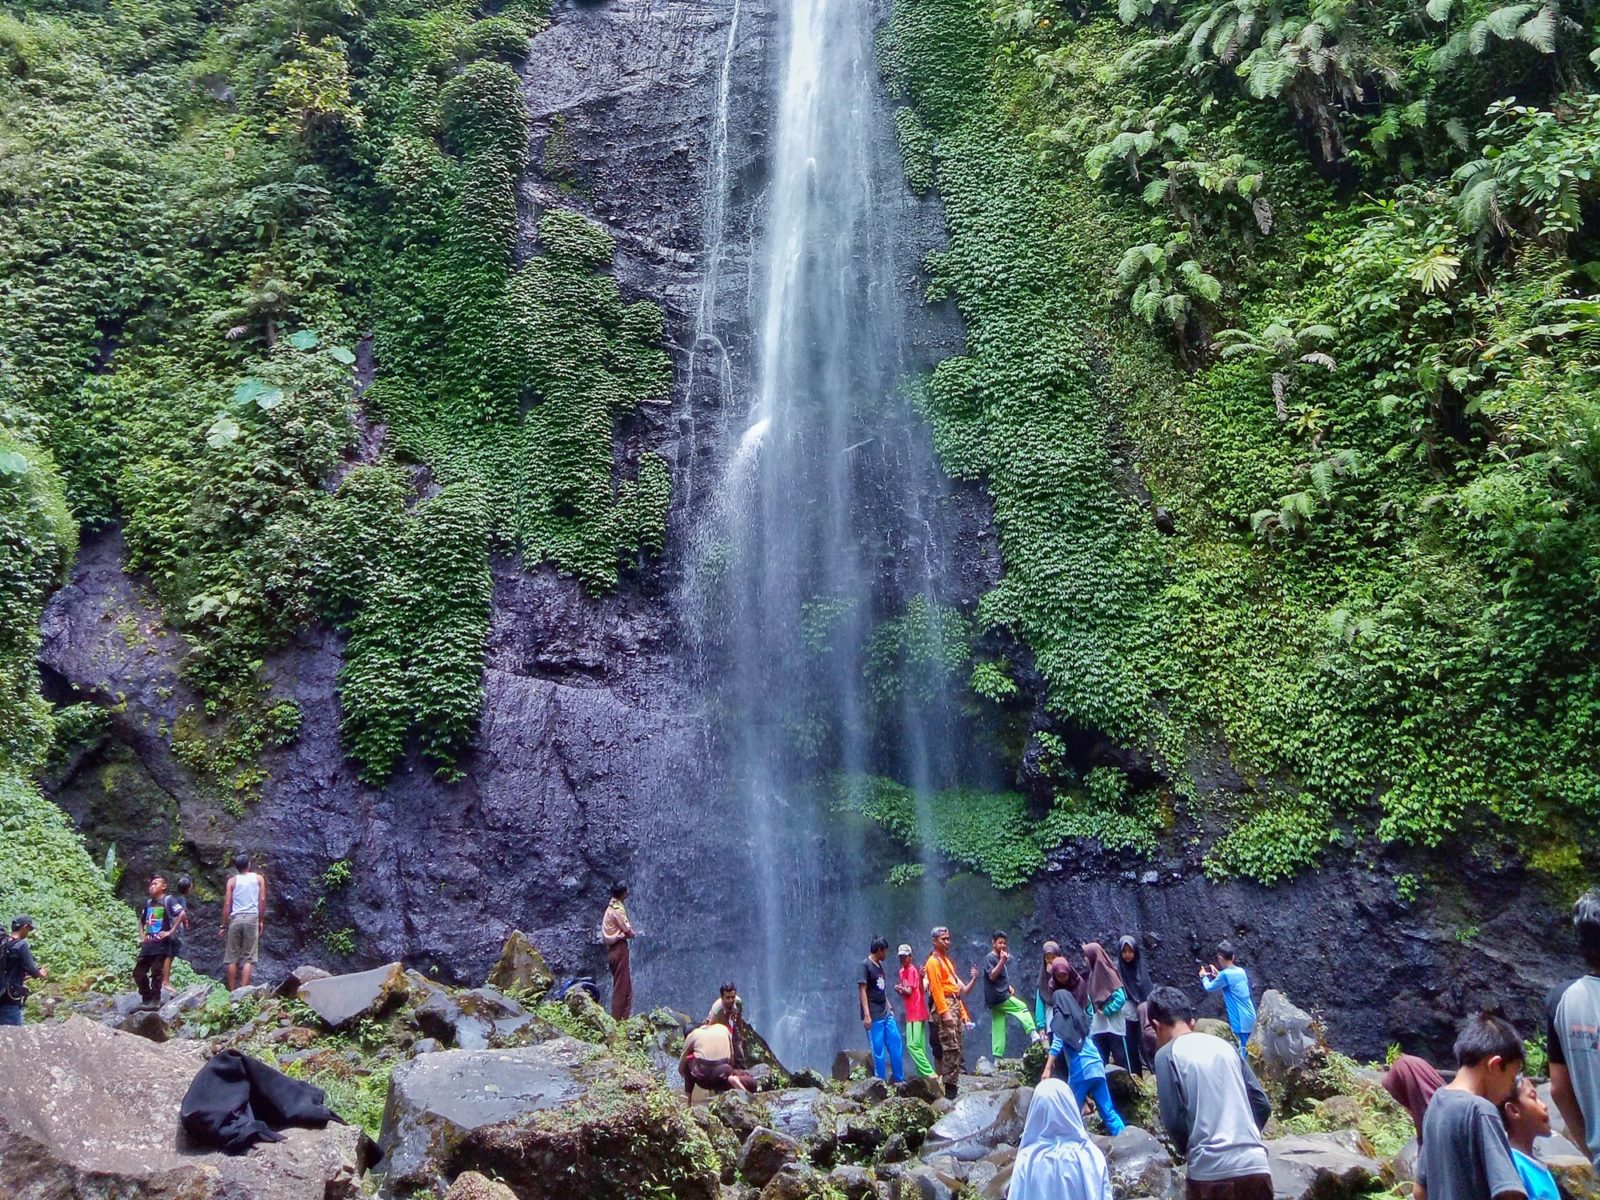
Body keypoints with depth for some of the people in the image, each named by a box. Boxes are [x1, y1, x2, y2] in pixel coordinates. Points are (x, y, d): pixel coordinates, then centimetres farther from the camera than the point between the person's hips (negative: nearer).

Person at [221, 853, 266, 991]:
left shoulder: (232, 881, 6)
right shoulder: (259, 878, 6)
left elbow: (227, 904, 2)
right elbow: (262, 900, 1)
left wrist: (224, 925, 7)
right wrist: (261, 920, 8)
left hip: (235, 918, 1)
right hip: (252, 918, -1)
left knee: (232, 957, 8)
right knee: (249, 958, 0)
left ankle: (232, 991, 9)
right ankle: (243, 990, -8)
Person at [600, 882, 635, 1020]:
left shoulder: (610, 908, 15)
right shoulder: (618, 909, -13)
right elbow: (628, 930, -15)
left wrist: (628, 932, 4)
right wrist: (631, 933, 6)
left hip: (612, 949, 9)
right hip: (620, 949, -9)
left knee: (619, 987, 13)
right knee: (622, 987, -6)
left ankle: (617, 1019, 15)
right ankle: (619, 1019, -5)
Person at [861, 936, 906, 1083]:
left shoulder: (880, 965, 14)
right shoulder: (865, 965, -11)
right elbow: (862, 990, -15)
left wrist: (889, 1006, 16)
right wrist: (866, 1015, -19)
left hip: (886, 1014, 8)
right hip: (874, 1016, -8)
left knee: (895, 1045, 10)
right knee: (878, 1050, -2)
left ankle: (899, 1079, 20)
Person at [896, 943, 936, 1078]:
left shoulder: (912, 970, -11)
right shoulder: (902, 971, 16)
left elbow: (909, 991, -15)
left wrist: (899, 987, 1)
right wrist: (900, 990, -3)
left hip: (916, 1013, -9)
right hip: (912, 1013, 9)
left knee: (913, 1045, -14)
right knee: (919, 1046, 8)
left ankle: (929, 1073, -14)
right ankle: (923, 1074, 9)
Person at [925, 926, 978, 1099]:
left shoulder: (947, 960, 21)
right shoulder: (933, 962, -7)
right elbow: (936, 989, -15)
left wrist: (961, 1011, 16)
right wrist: (944, 1011, -22)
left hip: (955, 1005, 9)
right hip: (944, 1006, -9)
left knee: (956, 1048, 8)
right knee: (950, 1048, -13)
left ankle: (954, 1085, 12)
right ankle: (950, 1087, -13)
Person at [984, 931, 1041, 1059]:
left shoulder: (1000, 958, 19)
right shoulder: (990, 958, -8)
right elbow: (992, 976, -20)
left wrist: (1009, 986, 10)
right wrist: (1002, 961, -26)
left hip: (999, 997, 8)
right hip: (998, 996, -8)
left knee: (998, 1028, 4)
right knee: (1023, 1008, -4)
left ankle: (998, 1057, 3)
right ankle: (1033, 1034, -10)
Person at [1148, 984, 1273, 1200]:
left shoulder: (1167, 1054, 1)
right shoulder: (1223, 1046, 16)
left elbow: (1174, 1119, -6)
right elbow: (1262, 1105, 14)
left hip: (1210, 1171, -5)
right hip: (1255, 1167, 5)